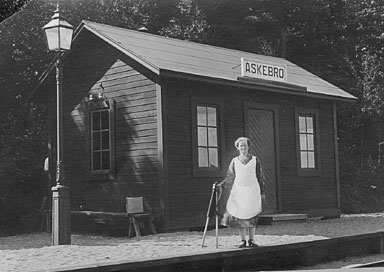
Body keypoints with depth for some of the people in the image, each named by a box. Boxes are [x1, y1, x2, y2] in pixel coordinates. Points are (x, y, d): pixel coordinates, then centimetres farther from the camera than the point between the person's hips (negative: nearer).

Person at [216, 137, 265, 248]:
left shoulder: (255, 160, 8)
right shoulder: (234, 161, 10)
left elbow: (260, 177, 9)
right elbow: (230, 177, 11)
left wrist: (262, 192, 5)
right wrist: (220, 185, -2)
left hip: (252, 190, -1)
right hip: (238, 190, 1)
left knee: (252, 215, -4)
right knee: (239, 215, -4)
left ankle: (251, 240, 2)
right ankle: (243, 240, 3)